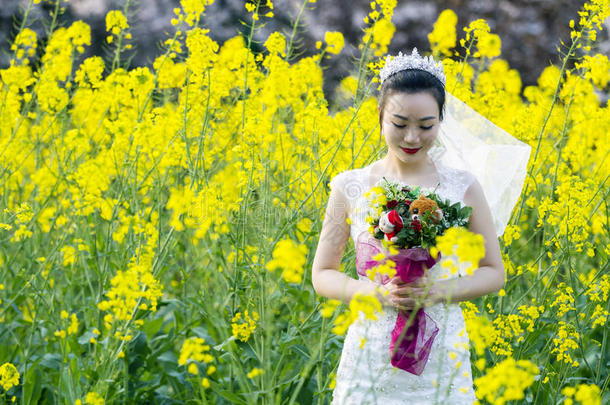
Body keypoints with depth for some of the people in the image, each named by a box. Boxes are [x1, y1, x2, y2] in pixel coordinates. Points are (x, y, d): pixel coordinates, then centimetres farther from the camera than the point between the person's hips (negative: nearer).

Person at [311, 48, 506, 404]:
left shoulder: (464, 188, -1)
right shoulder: (350, 188, -1)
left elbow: (494, 274, 6)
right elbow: (322, 275, 4)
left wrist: (439, 289, -12)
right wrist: (375, 291, -14)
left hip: (442, 354, 0)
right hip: (372, 353, 0)